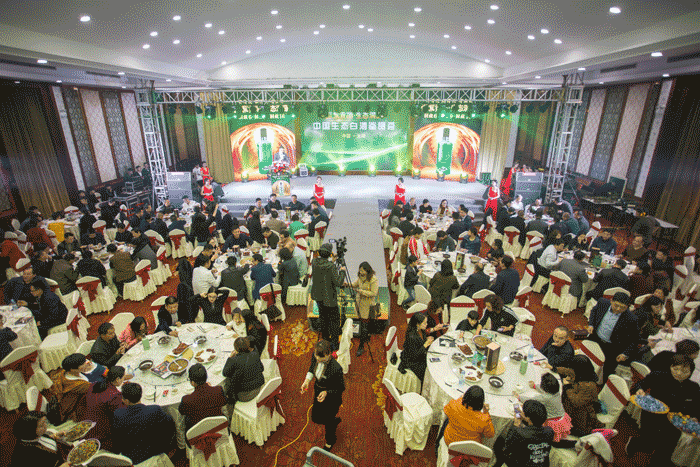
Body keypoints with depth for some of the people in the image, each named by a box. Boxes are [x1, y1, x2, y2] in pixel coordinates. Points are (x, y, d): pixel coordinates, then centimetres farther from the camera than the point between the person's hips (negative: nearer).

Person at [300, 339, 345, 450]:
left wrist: (327, 392, -33)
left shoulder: (336, 368, -39)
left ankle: (330, 442, 55)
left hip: (332, 399, -6)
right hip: (318, 393, 6)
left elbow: (341, 388, -22)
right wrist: (307, 380, -17)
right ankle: (335, 420, 57)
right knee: (316, 418, 26)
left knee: (328, 422, 20)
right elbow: (311, 368, -1)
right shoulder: (315, 356, -23)